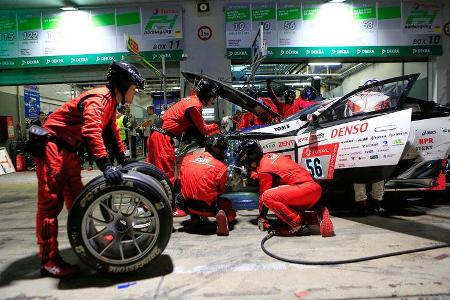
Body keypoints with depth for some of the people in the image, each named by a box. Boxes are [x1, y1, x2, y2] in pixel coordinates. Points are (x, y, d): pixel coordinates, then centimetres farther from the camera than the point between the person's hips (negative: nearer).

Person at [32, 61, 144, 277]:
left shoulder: (110, 102, 10)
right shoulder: (98, 98, -20)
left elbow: (113, 131, 20)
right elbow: (91, 131, -36)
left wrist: (123, 159, 20)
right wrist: (106, 166, -43)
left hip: (68, 150, 10)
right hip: (52, 146, -10)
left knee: (77, 199, 15)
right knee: (51, 202, -7)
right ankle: (49, 261, -2)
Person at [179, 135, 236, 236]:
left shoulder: (187, 158, 3)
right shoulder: (221, 166, -8)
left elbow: (181, 181, 12)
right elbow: (221, 191, 0)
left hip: (188, 205, 4)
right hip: (208, 207, -4)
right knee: (231, 213, 19)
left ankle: (194, 216, 19)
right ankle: (221, 214, -12)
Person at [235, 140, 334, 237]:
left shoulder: (264, 169, -8)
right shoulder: (268, 156, 16)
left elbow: (263, 195, -1)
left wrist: (261, 217, 10)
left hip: (306, 189, -10)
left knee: (267, 196, -18)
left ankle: (296, 226, -12)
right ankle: (320, 212, 8)